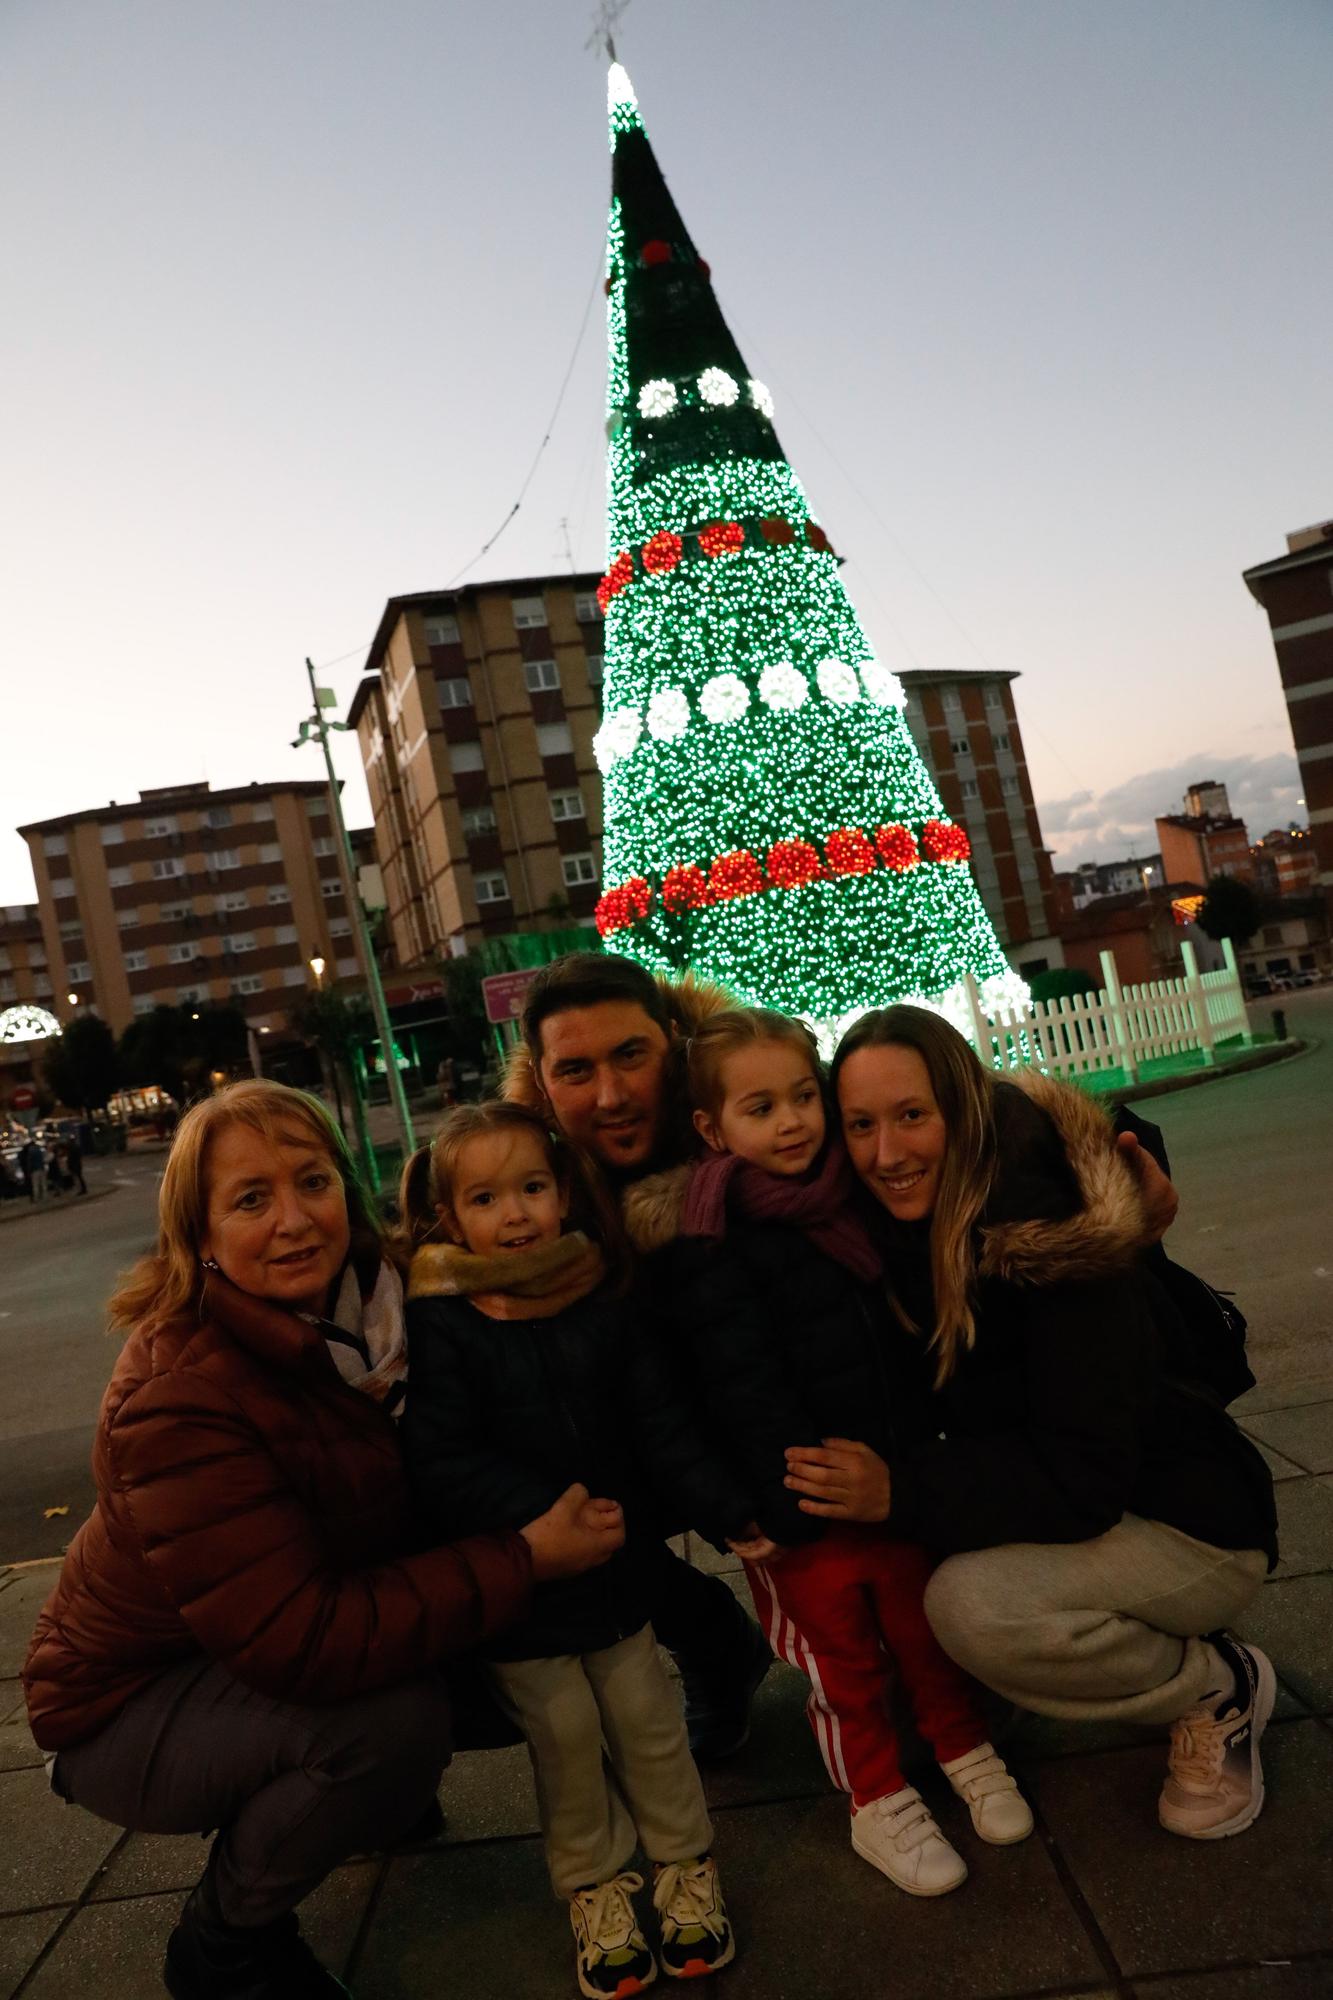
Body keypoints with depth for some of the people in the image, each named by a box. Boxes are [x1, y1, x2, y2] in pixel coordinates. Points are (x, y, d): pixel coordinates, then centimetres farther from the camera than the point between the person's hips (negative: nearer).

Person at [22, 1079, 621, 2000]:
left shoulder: (365, 1301, -12)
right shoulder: (180, 1398, -32)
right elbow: (305, 1643, -36)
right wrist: (525, 1560, -32)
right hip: (138, 1704, -6)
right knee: (392, 1719, -30)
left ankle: (371, 1795, 22)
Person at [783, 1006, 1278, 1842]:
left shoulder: (1060, 1239, -29)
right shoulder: (914, 1228, -7)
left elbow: (1085, 1478, -29)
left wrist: (902, 1490, -34)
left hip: (1191, 1522, -8)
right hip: (1073, 1512, 8)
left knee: (972, 1604, -29)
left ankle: (1220, 1689, -1)